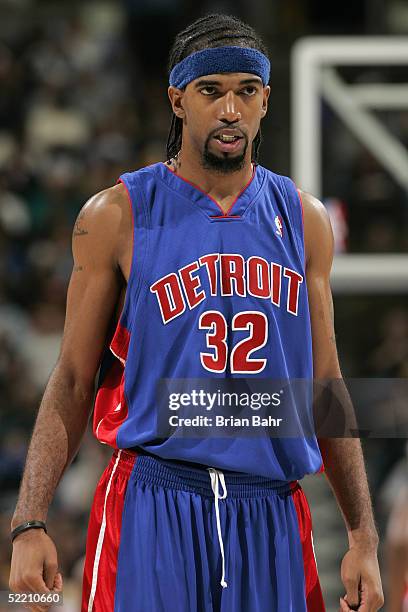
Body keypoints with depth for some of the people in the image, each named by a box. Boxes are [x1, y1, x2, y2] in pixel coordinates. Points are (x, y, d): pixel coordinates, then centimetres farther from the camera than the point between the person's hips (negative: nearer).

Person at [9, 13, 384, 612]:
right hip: (151, 510, -3)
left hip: (272, 517, 3)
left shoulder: (304, 220, 10)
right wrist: (29, 525, -7)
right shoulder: (118, 216, 1)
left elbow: (325, 384, 13)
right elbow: (72, 381, 2)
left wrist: (363, 536, 8)